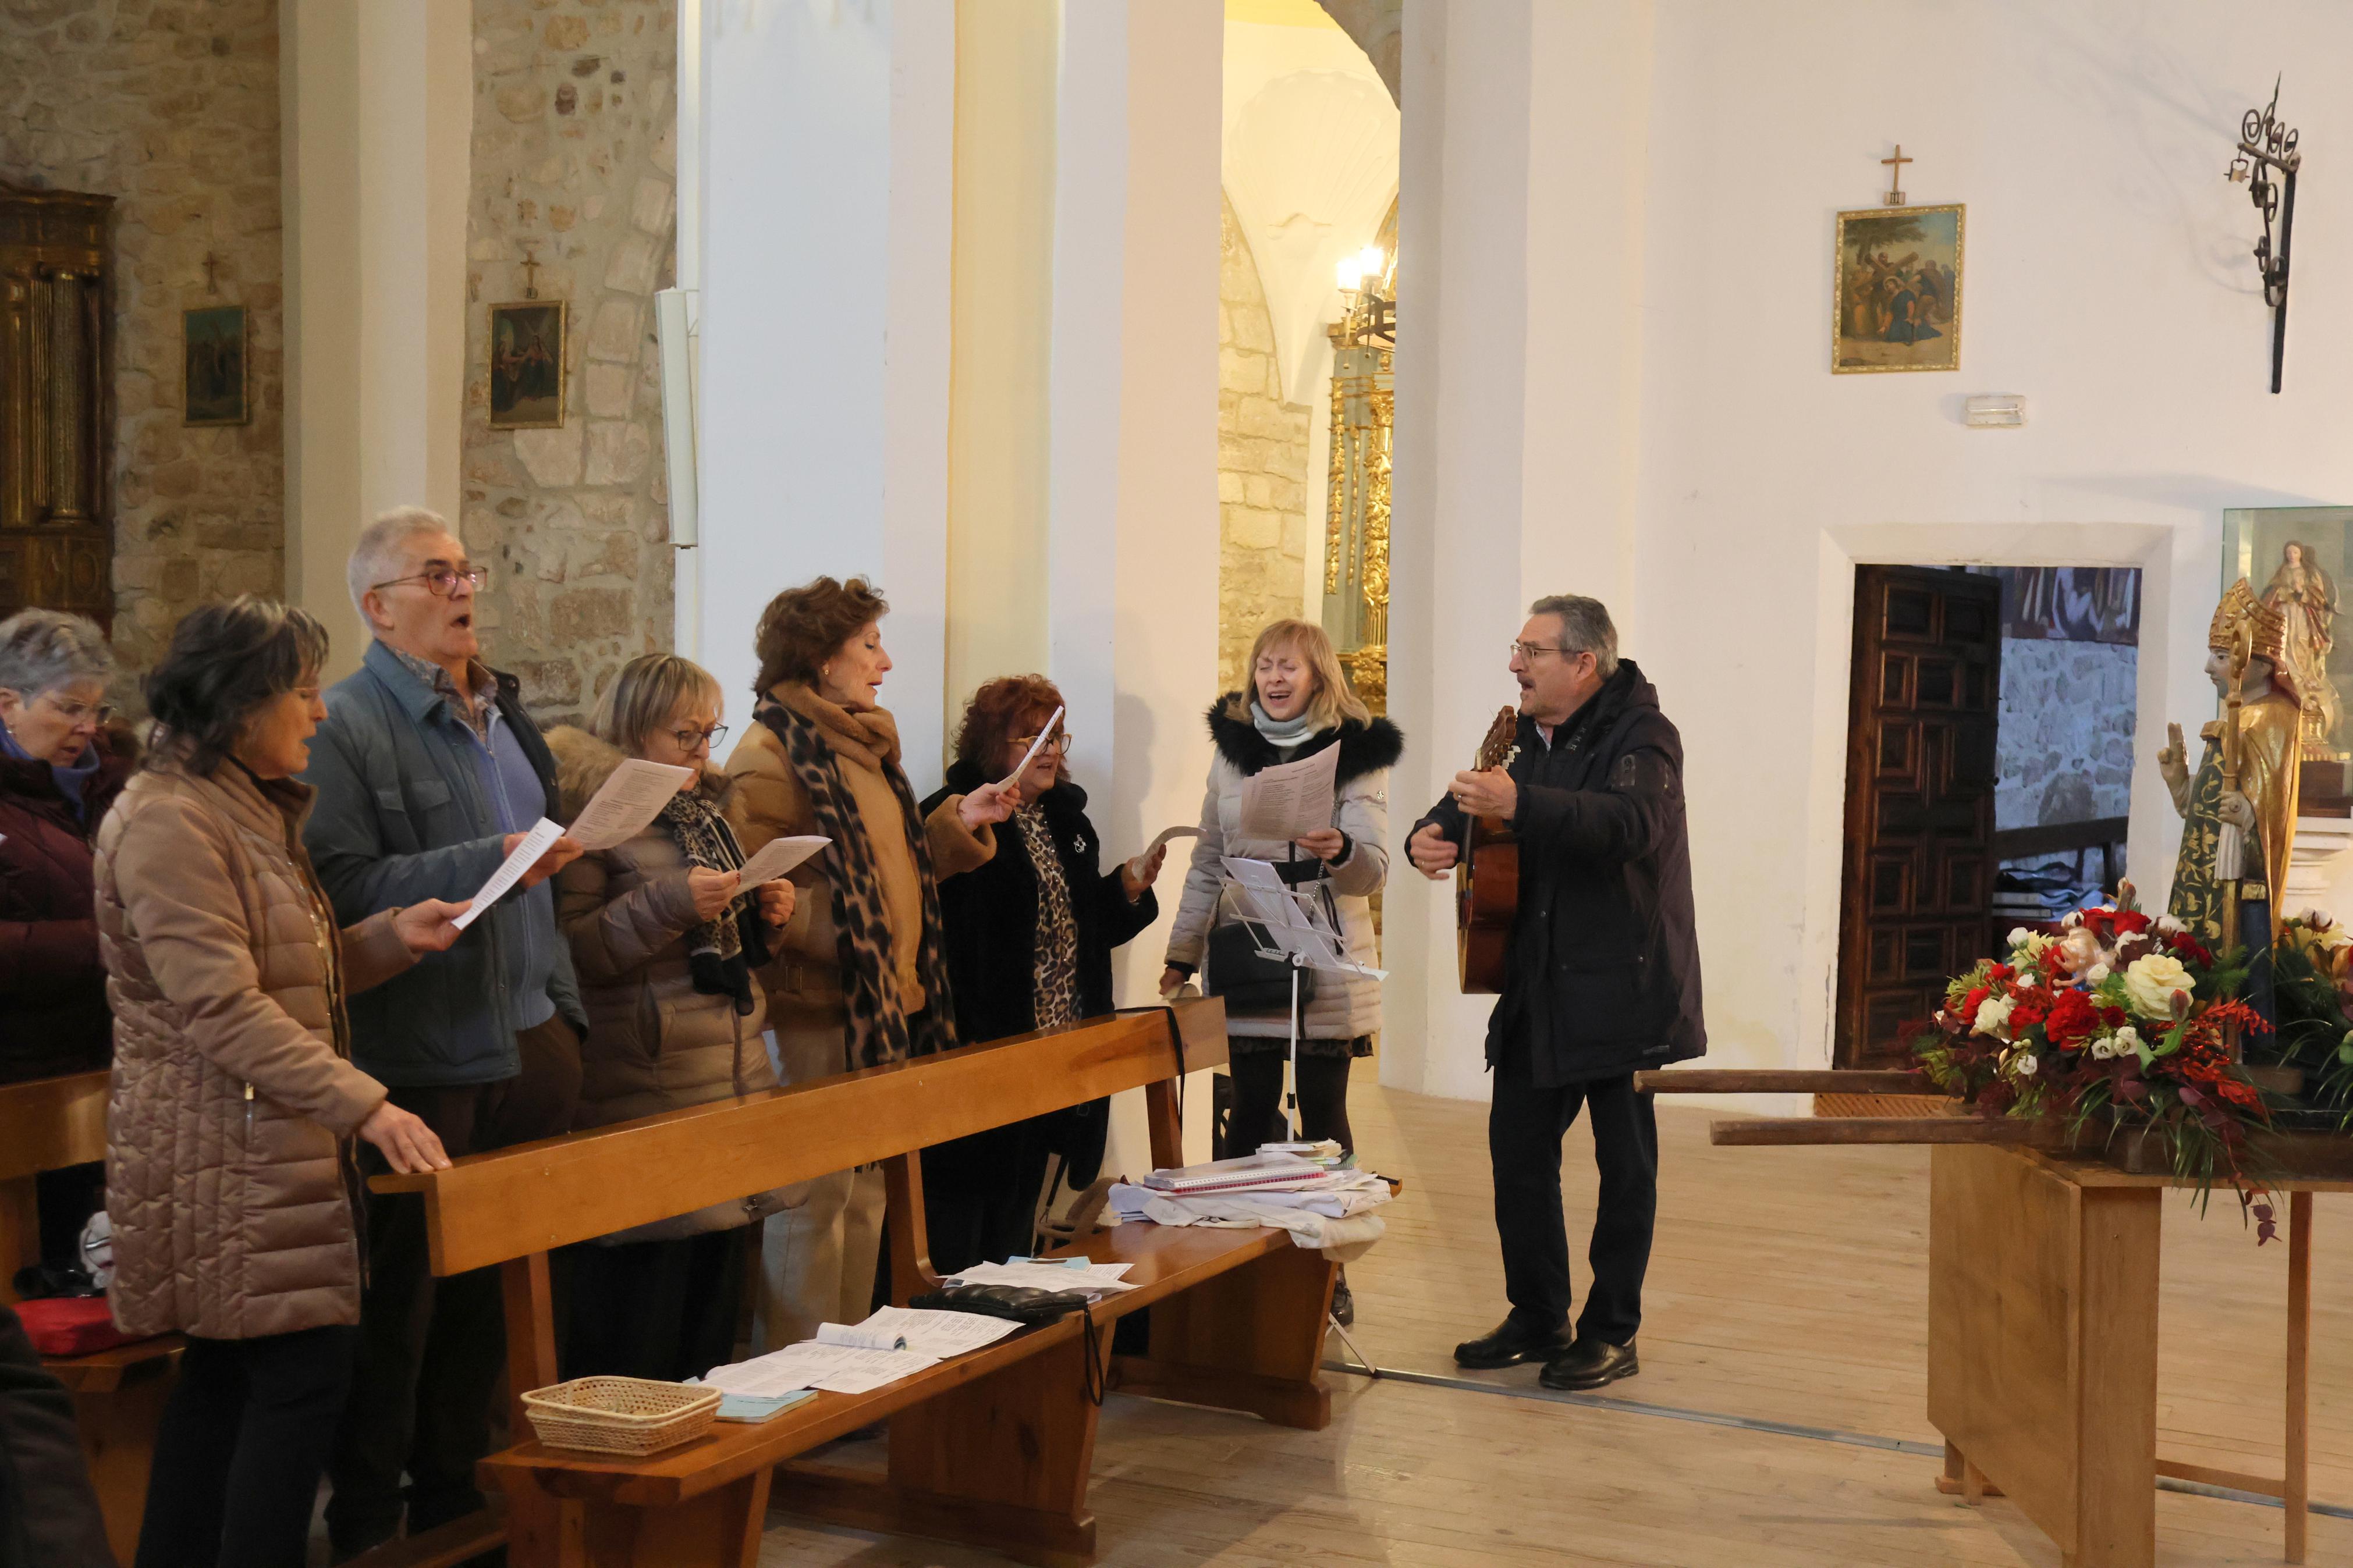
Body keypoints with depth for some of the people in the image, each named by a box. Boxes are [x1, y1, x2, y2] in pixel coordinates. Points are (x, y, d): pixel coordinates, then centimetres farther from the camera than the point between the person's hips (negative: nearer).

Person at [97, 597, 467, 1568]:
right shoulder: (169, 823, -16)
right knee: (304, 1368, -11)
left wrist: (391, 938, 4)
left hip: (264, 1148, 10)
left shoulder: (248, 811, 17)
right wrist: (363, 1103, -27)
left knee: (225, 1376, 13)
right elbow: (223, 1007, -23)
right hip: (224, 1151, -10)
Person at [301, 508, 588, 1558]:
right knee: (402, 1298, 1)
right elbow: (346, 887, -21)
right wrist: (490, 861, -24)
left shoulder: (503, 712, 17)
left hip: (530, 1042, 7)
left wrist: (564, 1007, 19)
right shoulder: (345, 727, -9)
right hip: (424, 1062, -7)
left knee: (499, 1288, 13)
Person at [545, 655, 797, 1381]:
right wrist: (670, 902, -23)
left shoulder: (703, 806, 18)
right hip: (647, 1086, -8)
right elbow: (570, 947, -16)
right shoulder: (594, 808, -7)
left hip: (732, 1075, 8)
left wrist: (766, 912, 9)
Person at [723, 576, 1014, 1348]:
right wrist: (840, 933, -28)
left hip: (880, 1013, 10)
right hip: (813, 1016, -10)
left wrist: (958, 824, 13)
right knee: (809, 1204, -5)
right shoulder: (769, 757, -12)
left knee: (864, 1199, 14)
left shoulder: (860, 747, 18)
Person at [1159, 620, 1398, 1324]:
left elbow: (1374, 869, -9)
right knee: (1250, 1113, 4)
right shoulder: (1231, 747, 10)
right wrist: (1182, 951, 14)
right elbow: (1208, 862, 16)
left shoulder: (1357, 752, -2)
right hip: (1244, 960, 3)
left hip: (1326, 963, -3)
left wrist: (1339, 851, -31)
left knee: (1323, 1114, 2)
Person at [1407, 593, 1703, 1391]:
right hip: (1538, 990, 8)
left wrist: (1521, 805, -44)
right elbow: (1473, 801, 21)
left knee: (1625, 1163, 3)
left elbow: (1633, 822, -31)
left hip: (1621, 985, -8)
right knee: (1517, 1147, 9)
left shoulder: (1639, 735, -12)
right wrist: (1433, 836, -5)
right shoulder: (1534, 742, 13)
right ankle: (1538, 1319, 21)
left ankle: (1612, 1333, 13)